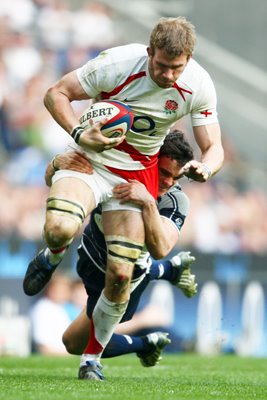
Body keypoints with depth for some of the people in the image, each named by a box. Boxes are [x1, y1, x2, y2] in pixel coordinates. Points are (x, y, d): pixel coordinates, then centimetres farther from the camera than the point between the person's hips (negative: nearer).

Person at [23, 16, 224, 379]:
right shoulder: (118, 63, -22)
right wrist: (80, 134, -29)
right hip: (90, 160, -2)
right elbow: (55, 94, -11)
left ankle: (93, 357, 17)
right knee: (59, 228, -32)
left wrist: (205, 167, -30)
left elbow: (214, 148, -5)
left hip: (138, 173, 2)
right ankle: (51, 258, 7)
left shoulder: (199, 86, -13)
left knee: (120, 275, -5)